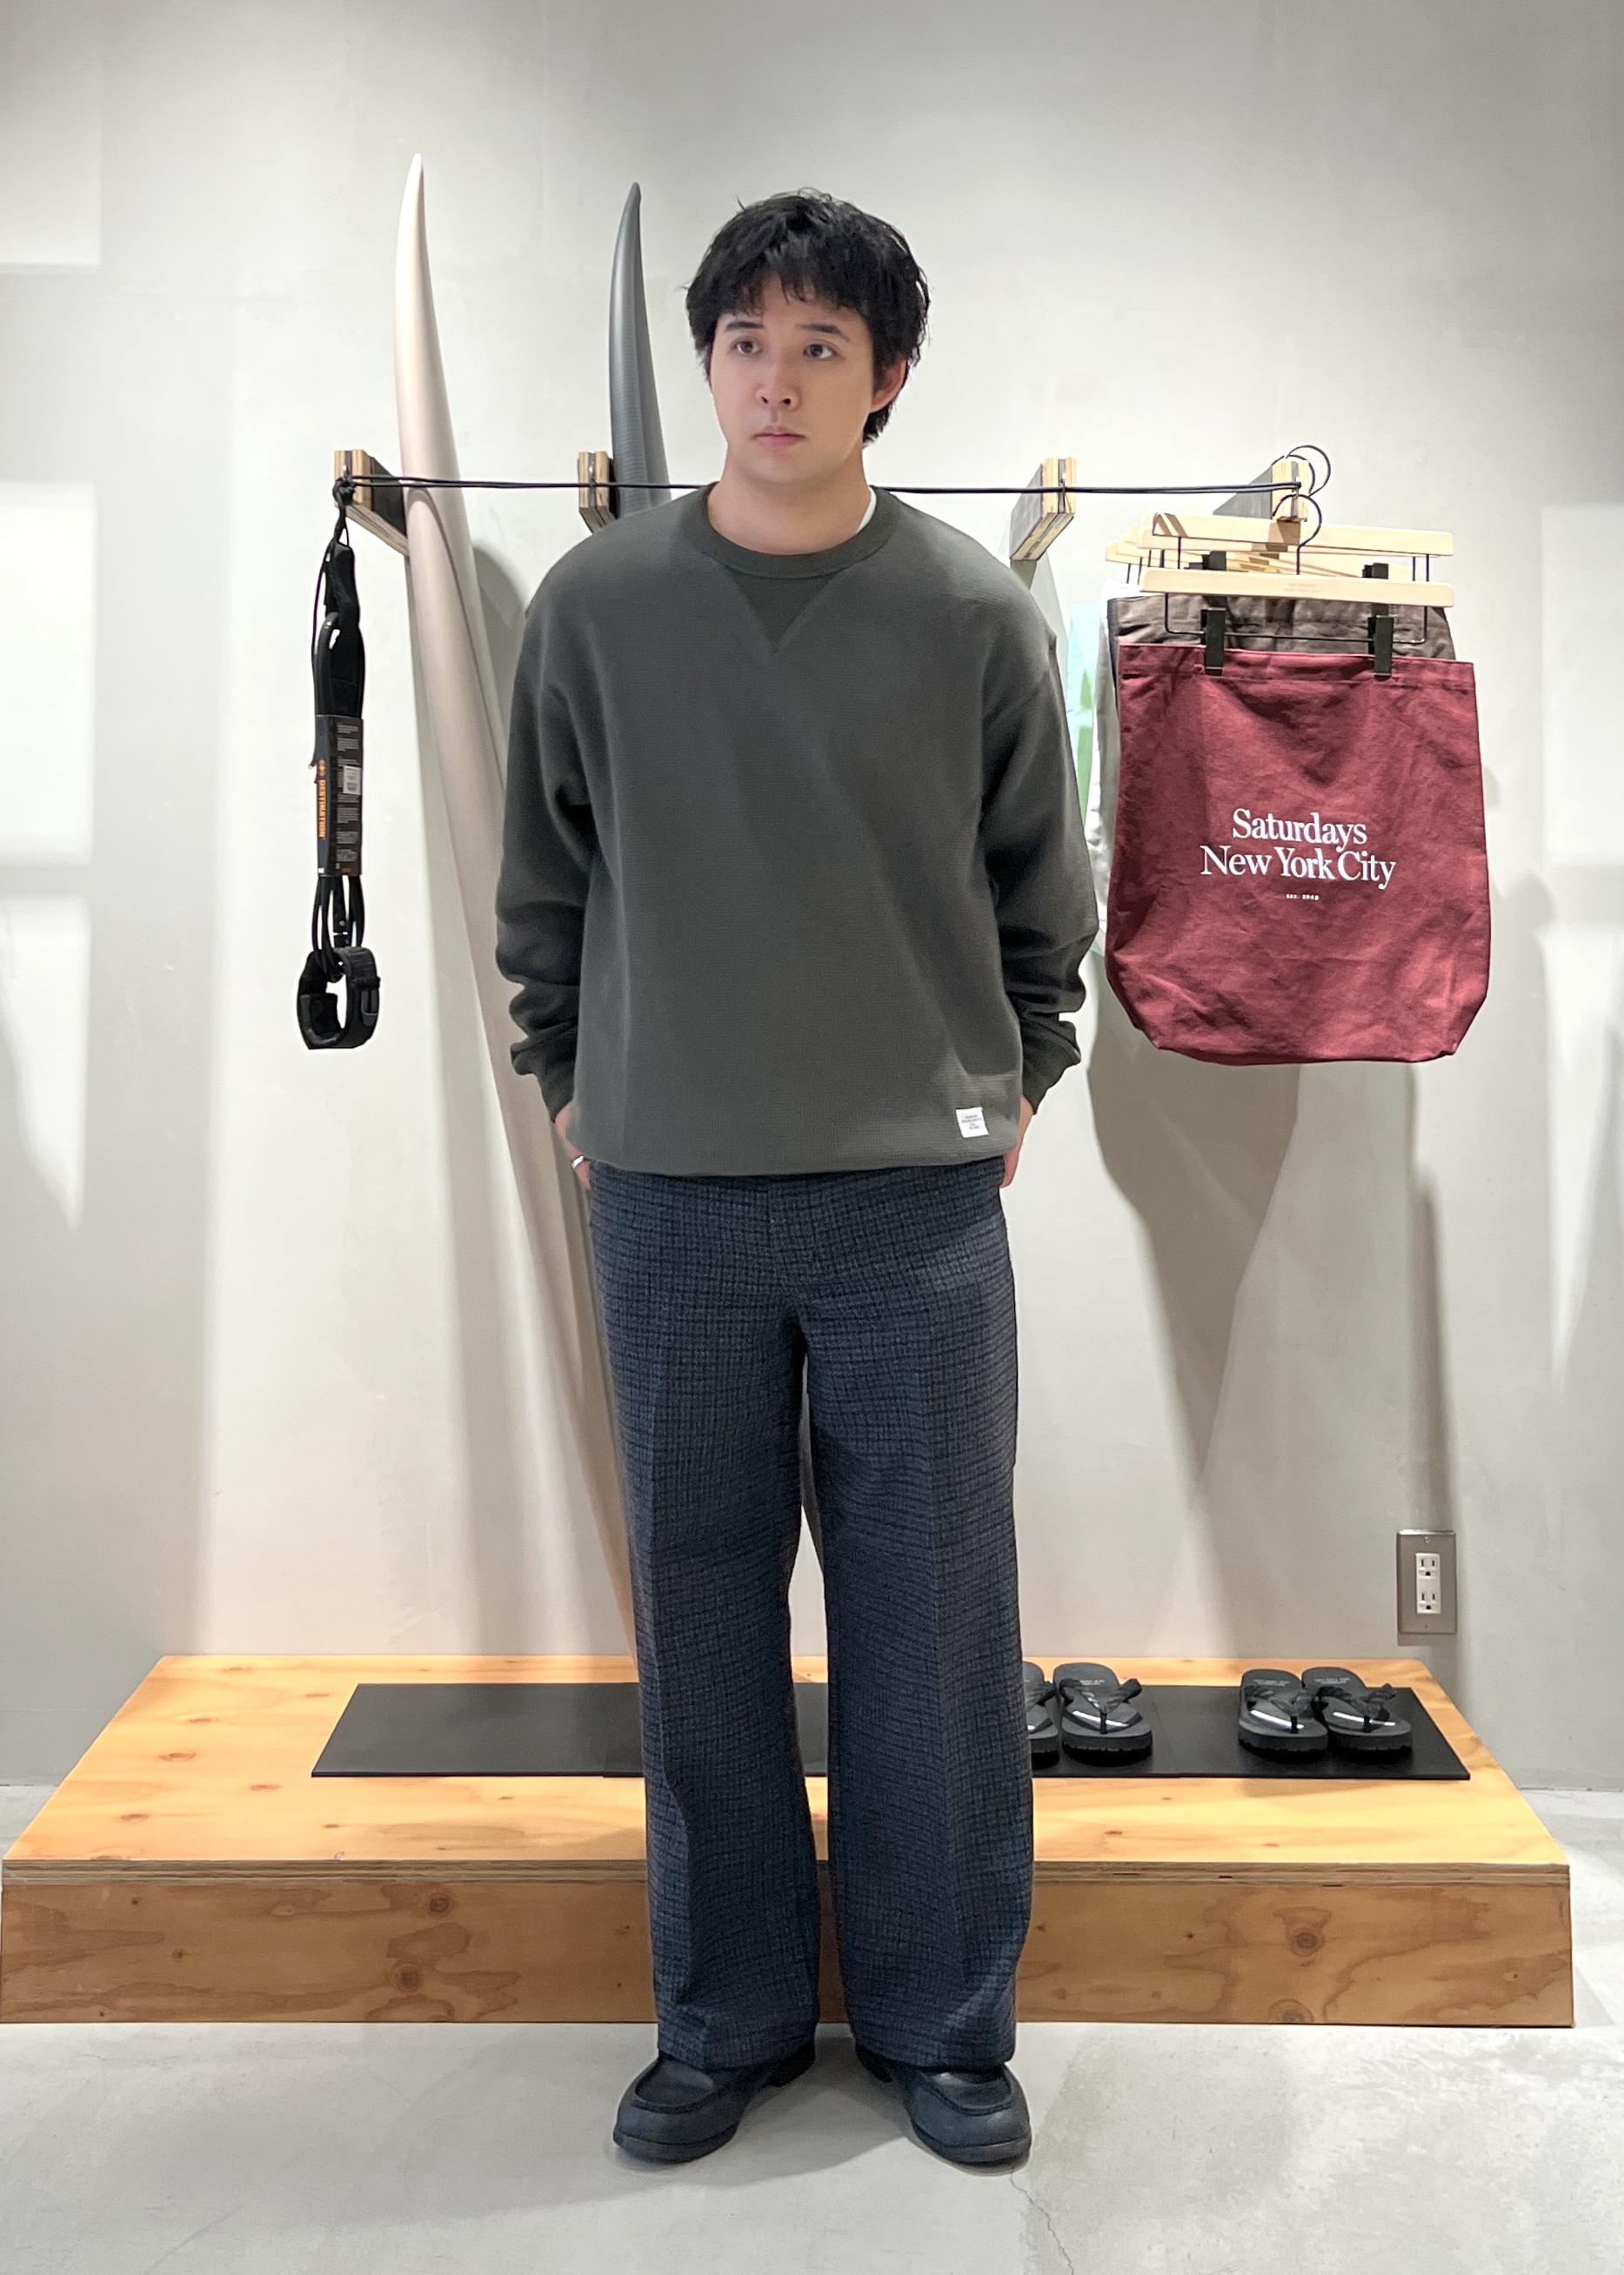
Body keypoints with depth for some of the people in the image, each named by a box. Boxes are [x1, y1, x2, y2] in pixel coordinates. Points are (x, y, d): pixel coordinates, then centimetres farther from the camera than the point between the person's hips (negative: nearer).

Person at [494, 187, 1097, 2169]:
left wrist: (1017, 1081, 8)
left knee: (934, 1619, 6)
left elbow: (1043, 885, 11)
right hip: (669, 1197, 1)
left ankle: (943, 2021, 26)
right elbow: (543, 881, 11)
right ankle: (725, 2017, 28)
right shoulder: (596, 603, 4)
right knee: (701, 1614, 9)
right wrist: (569, 1085, 9)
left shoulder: (976, 612, 2)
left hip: (921, 1196, 0)